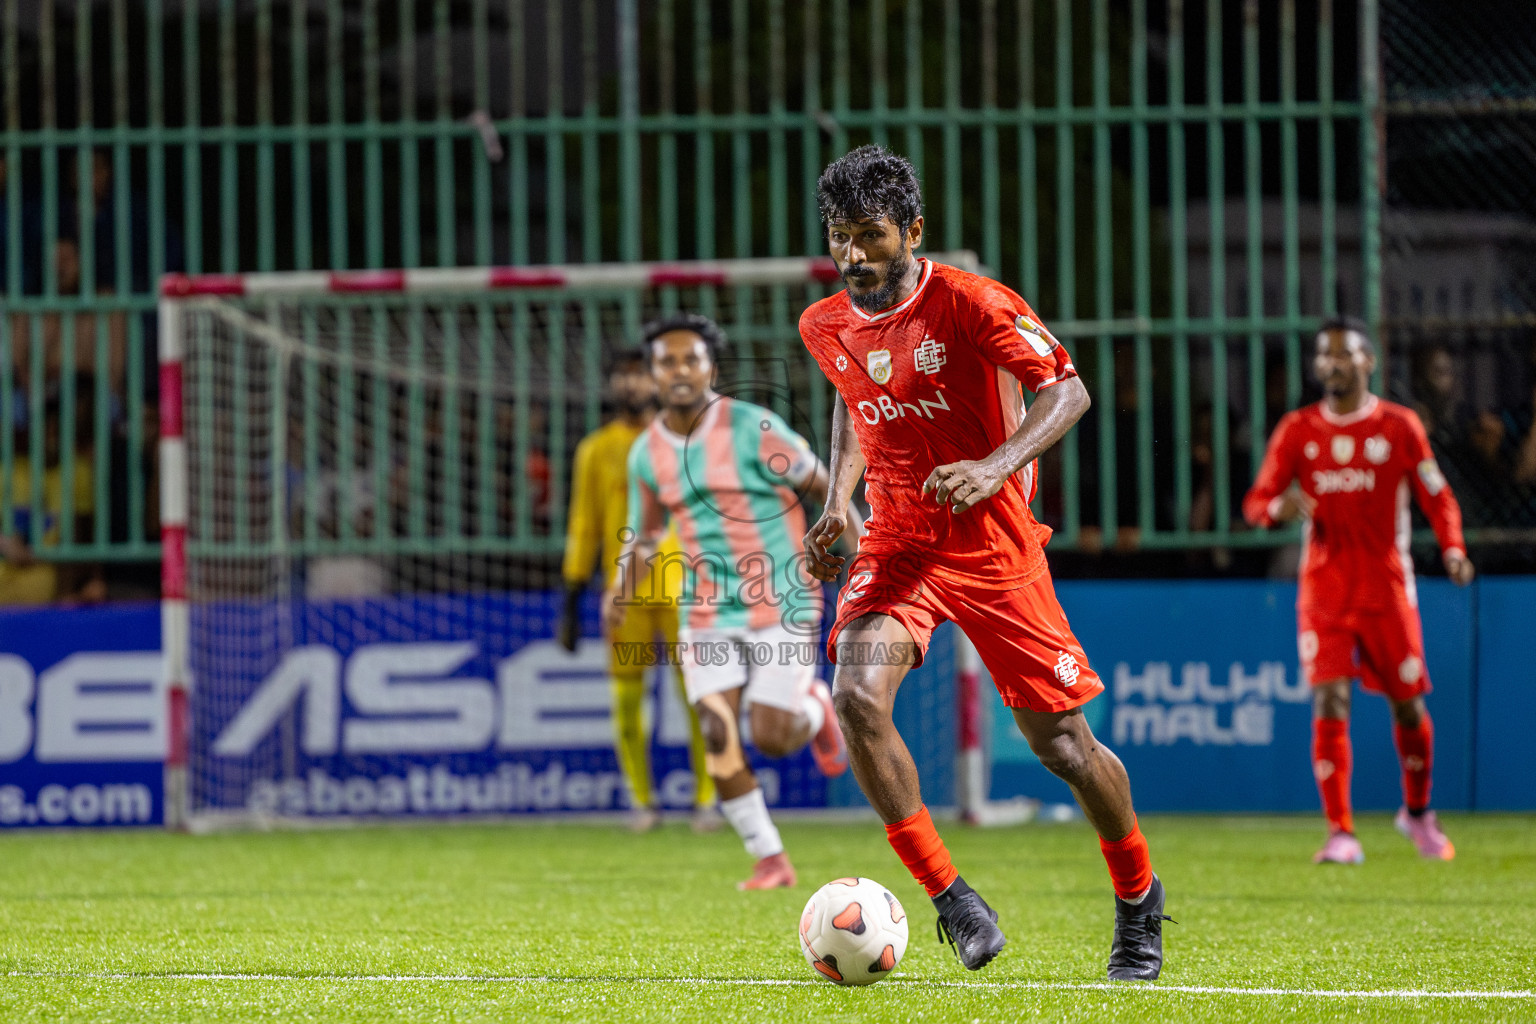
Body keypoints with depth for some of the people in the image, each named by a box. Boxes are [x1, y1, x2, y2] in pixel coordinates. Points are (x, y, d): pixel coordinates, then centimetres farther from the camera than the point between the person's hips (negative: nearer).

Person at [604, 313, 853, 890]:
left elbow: (824, 490, -4)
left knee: (772, 739, -9)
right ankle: (770, 859, 5)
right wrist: (622, 591, -1)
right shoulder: (648, 453, 3)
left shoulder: (754, 429, -12)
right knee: (718, 737, -8)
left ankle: (815, 708, 28)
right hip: (709, 615, 4)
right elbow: (644, 535, 17)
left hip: (781, 606, -4)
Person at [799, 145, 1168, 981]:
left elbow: (1066, 392, -16)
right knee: (856, 696, -24)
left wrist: (996, 467, -32)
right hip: (896, 543, 4)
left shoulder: (969, 303, -15)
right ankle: (949, 898, -12)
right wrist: (838, 502, 8)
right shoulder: (825, 329, 2)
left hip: (992, 544, -4)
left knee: (1060, 741, 1)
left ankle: (1138, 899, 28)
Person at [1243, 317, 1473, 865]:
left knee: (1408, 705, 4)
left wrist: (1452, 549, -13)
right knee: (1329, 705, -13)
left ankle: (1417, 812, 29)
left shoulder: (1399, 426, 2)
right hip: (1323, 591, 0)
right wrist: (1278, 506, -20)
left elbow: (1438, 497, 5)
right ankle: (1341, 834, -12)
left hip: (1387, 588, 0)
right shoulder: (1297, 430, 5)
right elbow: (1255, 502, 4)